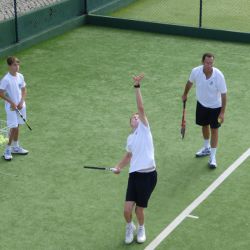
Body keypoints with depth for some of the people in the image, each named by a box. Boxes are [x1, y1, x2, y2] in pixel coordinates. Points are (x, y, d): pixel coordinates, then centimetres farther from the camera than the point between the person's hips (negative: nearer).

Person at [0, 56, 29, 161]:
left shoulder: (20, 76, 0)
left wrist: (21, 102, -5)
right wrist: (12, 103, -16)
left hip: (20, 106, 6)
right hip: (11, 107, -6)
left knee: (17, 127, 15)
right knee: (13, 128, -6)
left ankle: (15, 147, 28)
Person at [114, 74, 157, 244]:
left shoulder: (144, 128, 2)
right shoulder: (130, 138, 15)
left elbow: (141, 107, -10)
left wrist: (137, 87, -15)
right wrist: (120, 166, 17)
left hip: (149, 175, -4)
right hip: (135, 175, 4)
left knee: (140, 208, 4)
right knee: (127, 209, -5)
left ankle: (141, 228, 35)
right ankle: (130, 227, 27)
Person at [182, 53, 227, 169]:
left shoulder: (218, 75, -30)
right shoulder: (196, 71, -21)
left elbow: (223, 94, -21)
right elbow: (190, 82, 3)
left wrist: (222, 112, -20)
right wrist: (185, 94, 17)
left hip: (215, 107, -4)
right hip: (201, 104, 4)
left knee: (214, 129, 2)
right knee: (204, 125, 21)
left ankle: (213, 157, 13)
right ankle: (207, 148, 45)